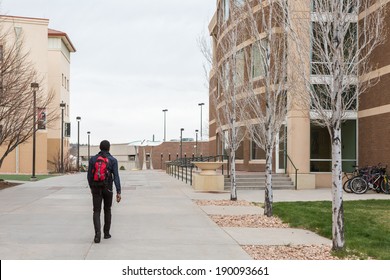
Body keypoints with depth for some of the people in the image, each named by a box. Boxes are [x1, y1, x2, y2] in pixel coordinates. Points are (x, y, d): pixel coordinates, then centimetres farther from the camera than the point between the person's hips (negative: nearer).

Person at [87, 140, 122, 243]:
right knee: (107, 210, 18)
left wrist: (91, 187, 22)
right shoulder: (113, 160, -6)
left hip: (96, 188, 1)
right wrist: (118, 192, -13)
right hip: (107, 188, 0)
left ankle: (98, 232, -22)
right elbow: (116, 177, -12)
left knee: (96, 211, 0)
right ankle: (106, 233, 24)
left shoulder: (92, 159, 0)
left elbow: (89, 175, 5)